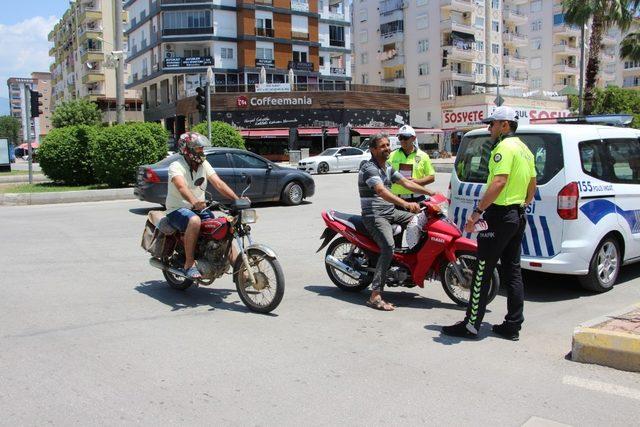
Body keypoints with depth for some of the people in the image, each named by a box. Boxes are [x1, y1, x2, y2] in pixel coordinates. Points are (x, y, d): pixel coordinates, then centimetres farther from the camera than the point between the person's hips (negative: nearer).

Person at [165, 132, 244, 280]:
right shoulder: (176, 166, -15)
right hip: (178, 210, -6)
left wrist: (237, 199, -19)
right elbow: (181, 186, -34)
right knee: (194, 221, -38)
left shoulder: (204, 164, 5)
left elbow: (218, 183, -5)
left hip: (199, 208, 7)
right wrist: (194, 201, -55)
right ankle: (189, 264, -29)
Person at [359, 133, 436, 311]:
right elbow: (381, 191, -30)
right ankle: (375, 296, -29)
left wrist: (430, 193, 3)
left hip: (390, 212, 9)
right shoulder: (369, 168, -15)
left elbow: (406, 183, 14)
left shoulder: (387, 168, 16)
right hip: (375, 216, -9)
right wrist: (406, 204, -42)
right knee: (388, 248, -28)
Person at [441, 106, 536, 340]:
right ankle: (513, 325, 17)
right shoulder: (525, 149, 17)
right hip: (518, 216, 10)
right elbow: (532, 187, 23)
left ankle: (471, 325, 0)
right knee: (512, 270, 12)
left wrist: (477, 212, -29)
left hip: (499, 215, -10)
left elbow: (499, 182, -27)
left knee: (483, 271, -5)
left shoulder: (504, 147, -14)